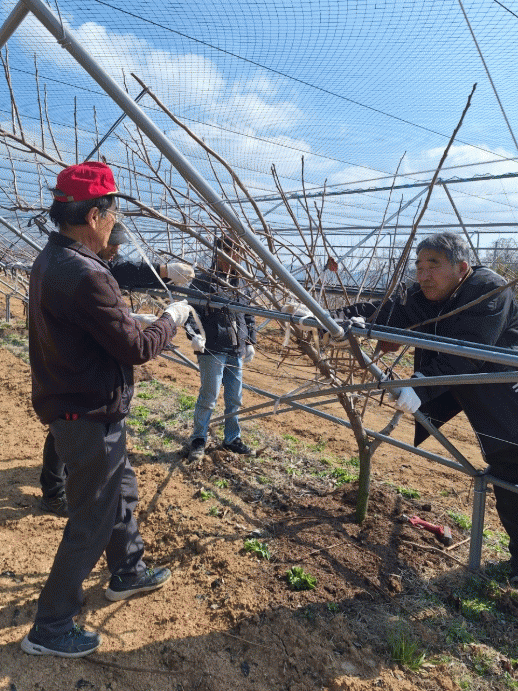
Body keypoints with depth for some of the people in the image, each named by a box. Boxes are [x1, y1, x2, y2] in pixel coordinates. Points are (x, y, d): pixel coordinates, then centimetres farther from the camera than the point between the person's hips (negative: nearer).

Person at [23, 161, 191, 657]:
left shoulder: (49, 261, 5)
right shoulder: (86, 275, -27)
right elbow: (135, 347, -22)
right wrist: (171, 320, -6)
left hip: (73, 405, 10)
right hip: (90, 416, -10)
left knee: (121, 489, 24)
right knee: (91, 521, 7)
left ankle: (128, 573, 44)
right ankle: (50, 627, 25)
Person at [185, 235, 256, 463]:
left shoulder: (241, 284, 16)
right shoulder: (203, 281, -4)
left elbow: (249, 315, 23)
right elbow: (191, 311, -8)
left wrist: (250, 342, 19)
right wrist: (194, 335, -24)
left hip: (236, 351, 6)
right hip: (212, 350, -6)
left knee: (235, 397, 11)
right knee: (209, 395, -3)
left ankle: (232, 438, 26)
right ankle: (198, 439, 16)